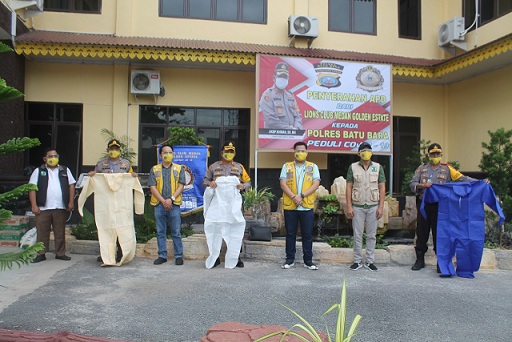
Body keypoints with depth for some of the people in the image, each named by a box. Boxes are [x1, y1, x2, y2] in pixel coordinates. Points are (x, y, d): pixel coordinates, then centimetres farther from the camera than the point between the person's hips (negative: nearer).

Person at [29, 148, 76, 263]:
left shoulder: (65, 170, 12)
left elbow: (71, 185, 10)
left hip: (60, 208, 1)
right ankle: (41, 254, 11)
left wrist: (71, 202, 2)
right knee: (42, 232, 2)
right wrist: (34, 205, -7)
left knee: (60, 232, 6)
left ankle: (60, 253, 14)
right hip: (43, 208, -1)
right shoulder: (38, 171, 6)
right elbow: (32, 188, 2)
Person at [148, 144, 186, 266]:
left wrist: (171, 199, -12)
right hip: (159, 204, 2)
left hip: (174, 204, -1)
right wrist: (163, 201, -10)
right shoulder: (154, 169, 10)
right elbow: (152, 187, 1)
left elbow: (181, 186, 0)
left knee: (176, 232, 1)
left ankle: (178, 256, 9)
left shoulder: (179, 168, 8)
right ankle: (162, 255, 16)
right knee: (160, 232, 7)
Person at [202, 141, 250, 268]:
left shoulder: (239, 167, 11)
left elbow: (248, 181, 14)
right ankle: (215, 257, 11)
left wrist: (243, 186, -8)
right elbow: (205, 180, 12)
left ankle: (235, 257, 13)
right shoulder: (213, 166, 9)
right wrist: (209, 183, -10)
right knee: (215, 229, 1)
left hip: (234, 204, 1)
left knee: (235, 229, 3)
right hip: (217, 203, -1)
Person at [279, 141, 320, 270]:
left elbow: (316, 184, -4)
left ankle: (308, 260, 15)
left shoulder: (313, 167, 7)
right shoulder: (287, 166, 6)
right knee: (290, 234, 8)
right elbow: (283, 184, -3)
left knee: (307, 234, 5)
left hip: (307, 207, 0)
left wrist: (302, 196, -16)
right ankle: (290, 259, 18)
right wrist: (294, 197, -17)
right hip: (290, 206, 0)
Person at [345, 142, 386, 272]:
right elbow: (349, 188, 1)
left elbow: (382, 188, 4)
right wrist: (349, 206, -5)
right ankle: (357, 261, 14)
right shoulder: (353, 167, 3)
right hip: (357, 207, -1)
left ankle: (370, 261, 16)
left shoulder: (378, 167, 6)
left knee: (371, 235, 7)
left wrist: (381, 206, -3)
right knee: (357, 235, 4)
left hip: (373, 207, 1)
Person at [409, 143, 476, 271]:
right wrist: (423, 185, -15)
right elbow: (412, 184, 4)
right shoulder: (422, 168, 12)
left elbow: (462, 178, -1)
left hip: (439, 206, -1)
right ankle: (420, 260, 18)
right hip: (423, 205, 1)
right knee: (421, 232, 6)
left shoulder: (446, 169, 9)